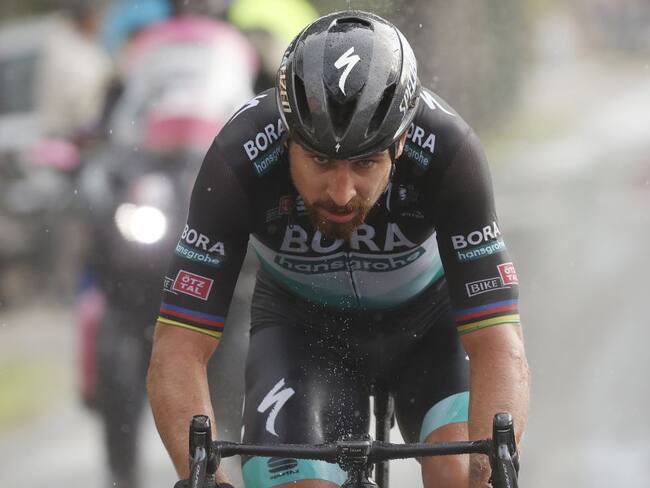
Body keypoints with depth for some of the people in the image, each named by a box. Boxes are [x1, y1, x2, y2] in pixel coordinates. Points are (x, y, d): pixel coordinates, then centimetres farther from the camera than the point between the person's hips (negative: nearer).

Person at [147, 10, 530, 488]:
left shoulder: (448, 152, -35)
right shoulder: (239, 158, -34)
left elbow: (499, 347, -37)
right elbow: (178, 352, -34)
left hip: (426, 317, 0)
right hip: (302, 324, 0)